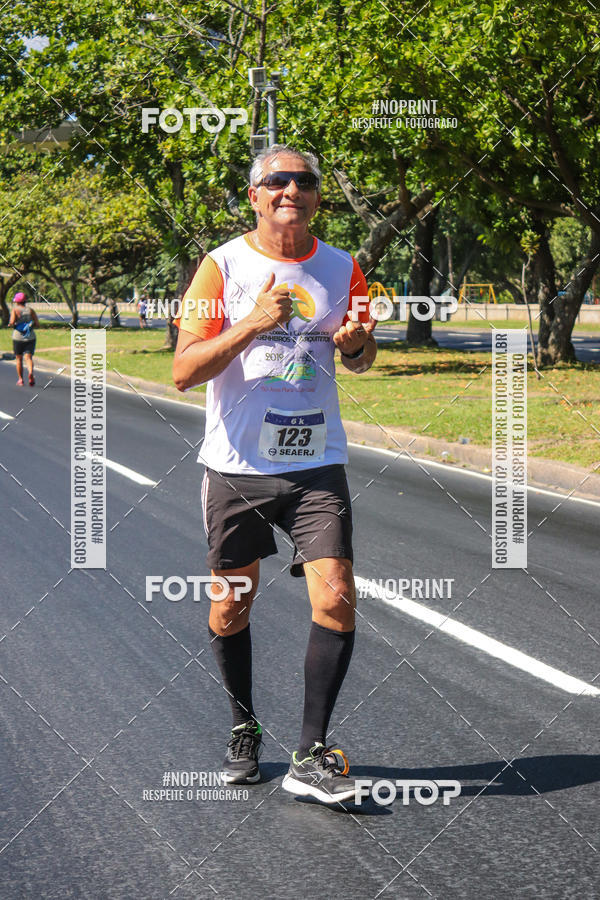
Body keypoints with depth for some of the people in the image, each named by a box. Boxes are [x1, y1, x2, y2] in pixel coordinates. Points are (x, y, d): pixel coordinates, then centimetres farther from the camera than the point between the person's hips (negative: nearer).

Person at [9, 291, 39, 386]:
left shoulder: (15, 310, -4)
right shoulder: (31, 310, 5)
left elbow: (12, 322, -19)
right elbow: (37, 324, 1)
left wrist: (10, 323, 3)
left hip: (18, 338, -1)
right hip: (30, 338, 1)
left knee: (19, 359, 14)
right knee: (28, 358, -4)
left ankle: (20, 379, 19)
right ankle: (31, 372, -33)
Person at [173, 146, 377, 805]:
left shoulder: (341, 269, 5)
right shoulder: (223, 266, -5)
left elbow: (362, 360, 20)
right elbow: (184, 371, -11)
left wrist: (357, 342, -5)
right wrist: (253, 323, -24)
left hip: (317, 464, 2)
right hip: (237, 464, -1)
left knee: (336, 600, -11)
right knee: (230, 608, 8)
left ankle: (310, 756, -1)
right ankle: (244, 731, 31)